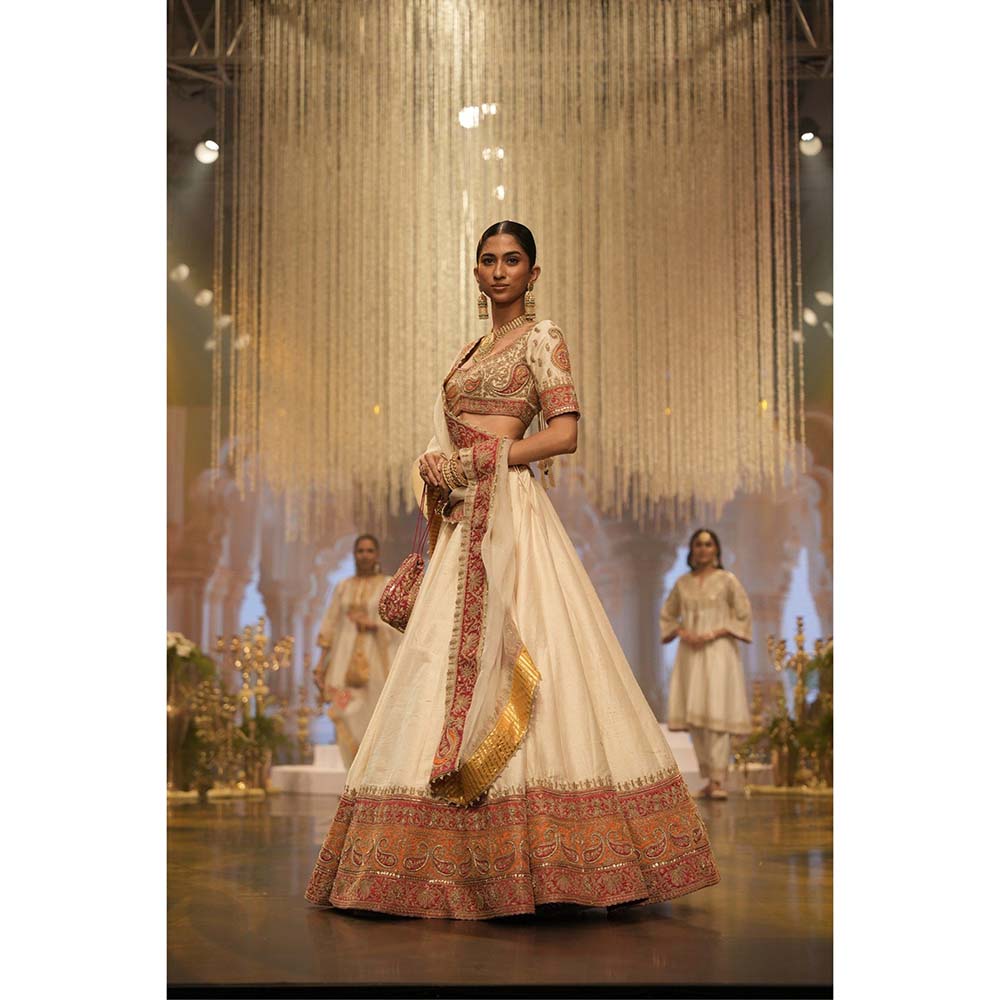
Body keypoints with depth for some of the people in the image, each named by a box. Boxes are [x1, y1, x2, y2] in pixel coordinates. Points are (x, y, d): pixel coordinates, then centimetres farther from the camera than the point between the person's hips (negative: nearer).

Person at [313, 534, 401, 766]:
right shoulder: (343, 587, 13)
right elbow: (330, 626, 11)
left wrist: (373, 624, -16)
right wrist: (321, 663, 4)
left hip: (376, 658, -2)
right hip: (347, 659, 2)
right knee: (348, 717, -9)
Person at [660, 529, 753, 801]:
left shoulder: (727, 580, 1)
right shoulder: (683, 583, 11)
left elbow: (743, 616, -1)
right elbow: (667, 616, 18)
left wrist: (714, 633, -11)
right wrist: (682, 632, -2)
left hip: (718, 652, -4)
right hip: (690, 654, 4)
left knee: (715, 715, -11)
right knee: (693, 717, 2)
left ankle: (719, 780, -11)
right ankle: (709, 778, 9)